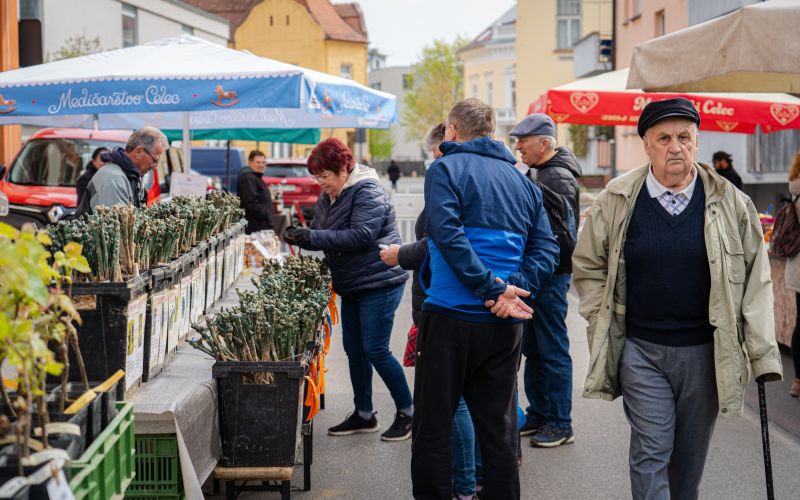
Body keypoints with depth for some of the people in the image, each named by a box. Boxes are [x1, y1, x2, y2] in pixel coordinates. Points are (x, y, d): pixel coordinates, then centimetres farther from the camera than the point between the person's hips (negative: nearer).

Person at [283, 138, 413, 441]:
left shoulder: (367, 192, -17)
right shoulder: (328, 197, 11)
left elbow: (361, 235, -28)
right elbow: (322, 235, 15)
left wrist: (312, 237, -28)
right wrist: (300, 237, -8)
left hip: (379, 282, -9)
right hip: (352, 285, 9)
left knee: (375, 350, -8)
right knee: (354, 350, 12)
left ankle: (407, 412, 7)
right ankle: (363, 415, 23)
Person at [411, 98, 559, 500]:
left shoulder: (445, 169, -2)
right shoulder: (521, 180, 15)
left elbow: (448, 234, -18)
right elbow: (546, 247, 6)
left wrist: (492, 288, -17)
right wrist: (515, 287, -6)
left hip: (451, 318, -5)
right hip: (505, 327, 5)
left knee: (433, 429, 3)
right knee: (499, 431, 11)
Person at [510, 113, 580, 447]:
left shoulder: (558, 177, -16)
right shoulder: (540, 173, 15)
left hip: (551, 274, -10)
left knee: (553, 351, -3)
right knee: (533, 349, 15)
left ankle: (560, 424, 4)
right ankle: (538, 414, 25)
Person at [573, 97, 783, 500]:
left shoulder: (729, 202, -1)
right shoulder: (617, 200, -2)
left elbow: (755, 277, 2)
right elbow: (587, 265, 9)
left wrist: (763, 353, -2)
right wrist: (604, 322, 1)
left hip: (705, 352, 1)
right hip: (640, 350, -1)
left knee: (690, 455, 12)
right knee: (651, 451, -4)